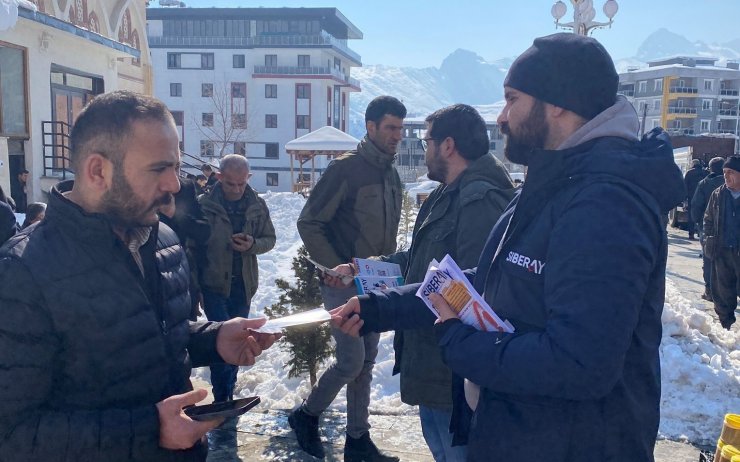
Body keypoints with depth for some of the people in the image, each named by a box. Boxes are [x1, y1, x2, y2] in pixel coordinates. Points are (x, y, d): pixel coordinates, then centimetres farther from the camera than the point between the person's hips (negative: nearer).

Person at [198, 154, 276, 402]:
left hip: (244, 284, 4)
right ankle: (222, 399, 7)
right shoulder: (205, 204, -10)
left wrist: (252, 244, -15)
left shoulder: (257, 205, -1)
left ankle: (227, 396, 31)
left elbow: (270, 239, 7)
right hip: (214, 283, -4)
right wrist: (195, 284, -8)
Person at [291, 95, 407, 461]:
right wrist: (338, 269, -16)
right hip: (345, 284, -7)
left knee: (366, 363, 11)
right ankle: (307, 415, 17)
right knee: (351, 361, -8)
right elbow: (309, 223, -14)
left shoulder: (392, 176, 12)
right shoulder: (346, 168, -13)